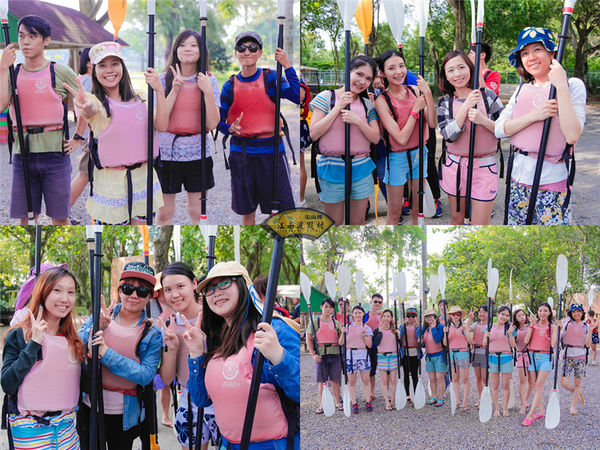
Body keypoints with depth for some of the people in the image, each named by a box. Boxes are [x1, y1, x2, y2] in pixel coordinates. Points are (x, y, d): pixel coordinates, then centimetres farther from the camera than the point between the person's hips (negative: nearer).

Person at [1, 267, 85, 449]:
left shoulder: (71, 338, 8)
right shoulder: (18, 335, -7)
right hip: (30, 430, -5)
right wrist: (33, 344, -19)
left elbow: (80, 383, 11)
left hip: (66, 426, 5)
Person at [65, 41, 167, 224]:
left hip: (142, 175, 4)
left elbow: (161, 126, -3)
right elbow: (91, 109, -33)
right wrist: (86, 107, -58)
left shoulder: (136, 99, 8)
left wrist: (159, 91, -13)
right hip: (110, 181, -4)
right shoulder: (97, 101, -8)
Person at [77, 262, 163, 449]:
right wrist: (96, 328, -20)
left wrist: (107, 354, -25)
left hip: (124, 414, -1)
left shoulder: (152, 333, -5)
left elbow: (146, 375, -17)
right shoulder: (99, 316, 0)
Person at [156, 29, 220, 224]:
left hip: (198, 153, 1)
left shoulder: (209, 81, 1)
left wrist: (207, 91, -17)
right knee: (164, 213, 5)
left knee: (197, 212, 8)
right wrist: (175, 89, -18)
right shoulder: (164, 79, -1)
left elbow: (212, 124, -7)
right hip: (167, 152, -1)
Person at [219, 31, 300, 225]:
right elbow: (218, 119, 4)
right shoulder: (230, 85, 5)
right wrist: (230, 129, -18)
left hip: (271, 151, -2)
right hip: (241, 153, 2)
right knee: (246, 212, 11)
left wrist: (288, 67, -22)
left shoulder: (270, 78, -1)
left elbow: (297, 97, -16)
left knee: (281, 209, -2)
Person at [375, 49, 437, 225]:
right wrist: (416, 108, -18)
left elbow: (432, 123, -11)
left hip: (419, 154, 5)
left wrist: (428, 95, -22)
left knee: (418, 210, 16)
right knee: (394, 214, 5)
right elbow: (401, 139, -21)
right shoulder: (382, 101, -16)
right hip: (397, 158, -5)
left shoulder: (415, 91, -2)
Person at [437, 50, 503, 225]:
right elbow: (448, 135, -12)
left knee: (480, 225, -4)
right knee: (457, 219, 15)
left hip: (484, 169, -2)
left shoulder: (488, 96, -2)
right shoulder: (445, 103, 3)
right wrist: (466, 106, -19)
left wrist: (483, 120, -19)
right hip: (455, 167, 2)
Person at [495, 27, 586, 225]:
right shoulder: (522, 90, 11)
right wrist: (534, 116, -16)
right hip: (519, 177, 5)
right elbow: (499, 129, -1)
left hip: (552, 180, -5)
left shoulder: (573, 86, -4)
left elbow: (572, 136, -18)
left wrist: (561, 86, -19)